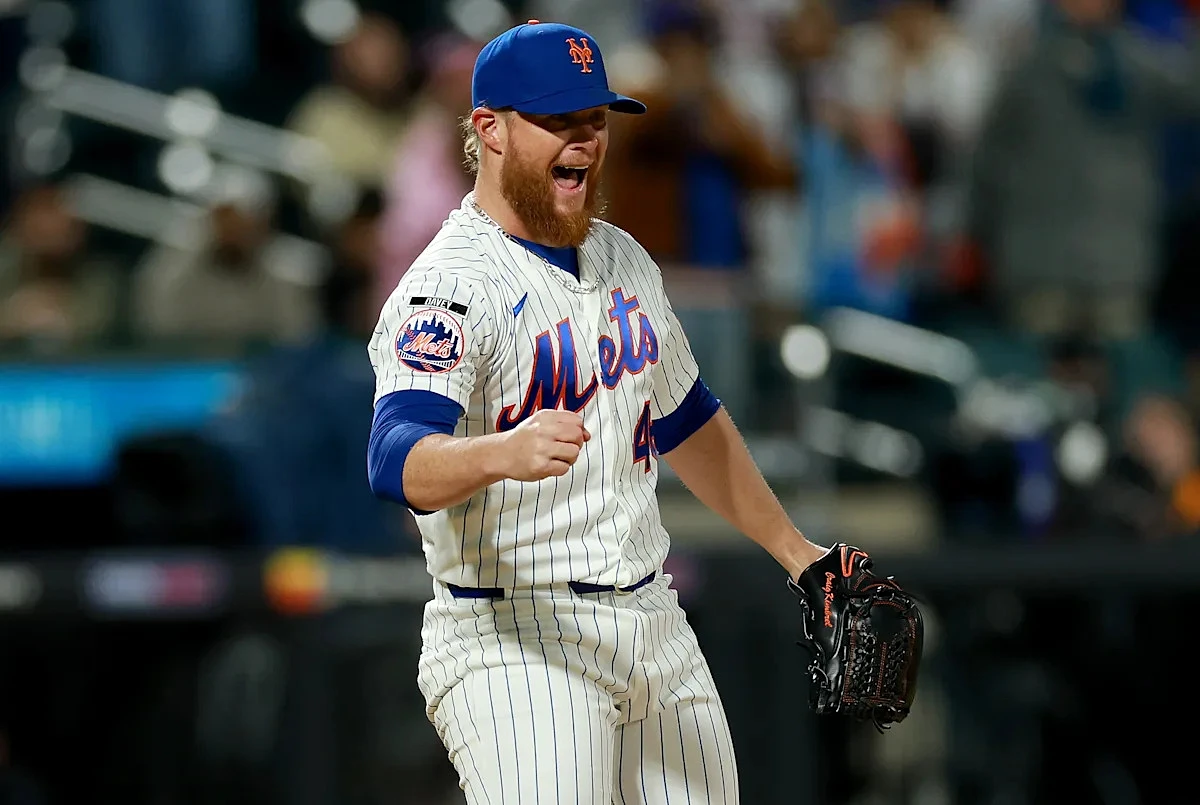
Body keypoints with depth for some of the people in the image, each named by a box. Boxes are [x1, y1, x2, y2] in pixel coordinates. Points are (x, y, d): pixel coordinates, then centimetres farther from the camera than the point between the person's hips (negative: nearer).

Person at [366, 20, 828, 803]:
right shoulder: (448, 289, -14)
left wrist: (792, 549, 32)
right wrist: (504, 454, -51)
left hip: (654, 623, 8)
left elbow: (686, 419, 29)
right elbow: (396, 459, -31)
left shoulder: (623, 260, 13)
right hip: (512, 643, -8)